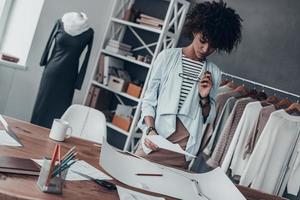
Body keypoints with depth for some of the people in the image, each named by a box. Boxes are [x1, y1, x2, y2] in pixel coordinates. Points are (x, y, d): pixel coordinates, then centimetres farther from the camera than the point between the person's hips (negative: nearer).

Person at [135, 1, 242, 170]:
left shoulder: (214, 73, 7)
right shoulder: (168, 57, 1)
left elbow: (208, 118, 12)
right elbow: (149, 99, 2)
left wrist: (204, 98, -6)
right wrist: (150, 129, -12)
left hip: (186, 147, 1)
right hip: (156, 137, -1)